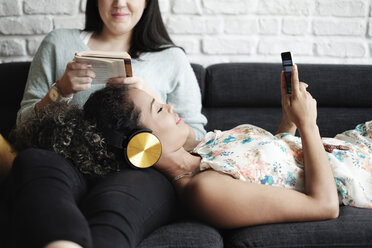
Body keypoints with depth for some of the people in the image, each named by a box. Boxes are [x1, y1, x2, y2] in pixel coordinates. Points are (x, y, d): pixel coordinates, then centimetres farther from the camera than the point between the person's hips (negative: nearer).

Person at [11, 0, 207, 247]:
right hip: (70, 168, 1)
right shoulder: (59, 43, 20)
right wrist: (61, 90, -2)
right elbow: (25, 126, 18)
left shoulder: (172, 58, 19)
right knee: (33, 160, -36)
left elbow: (195, 142, 13)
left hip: (138, 173, -1)